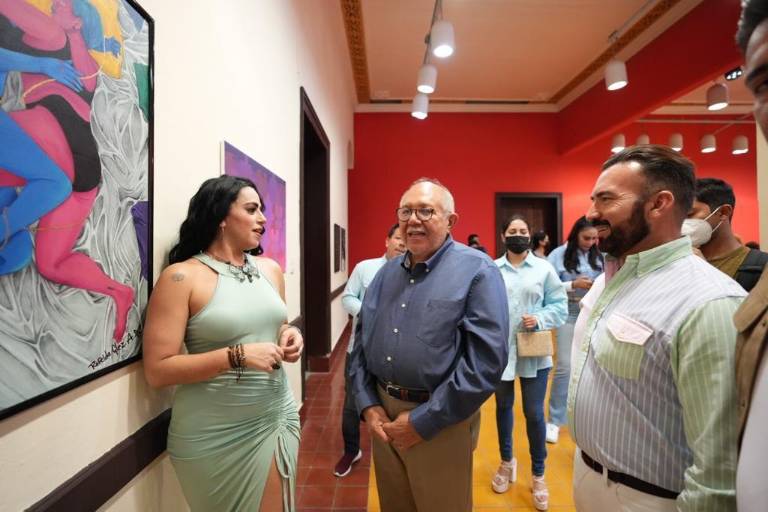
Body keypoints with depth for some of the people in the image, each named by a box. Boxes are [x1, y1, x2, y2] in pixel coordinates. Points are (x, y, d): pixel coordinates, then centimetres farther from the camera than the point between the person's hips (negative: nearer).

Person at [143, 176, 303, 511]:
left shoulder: (270, 268, 2)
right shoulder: (182, 277, -14)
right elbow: (157, 370, -15)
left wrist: (290, 336, -5)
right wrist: (237, 356, -24)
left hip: (276, 417, 5)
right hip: (214, 434, -4)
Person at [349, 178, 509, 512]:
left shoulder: (478, 271, -14)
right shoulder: (387, 272, 5)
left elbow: (486, 361, -20)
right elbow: (361, 342, 9)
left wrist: (423, 421, -17)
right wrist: (368, 405, -2)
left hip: (440, 424, -5)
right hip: (383, 417, 6)